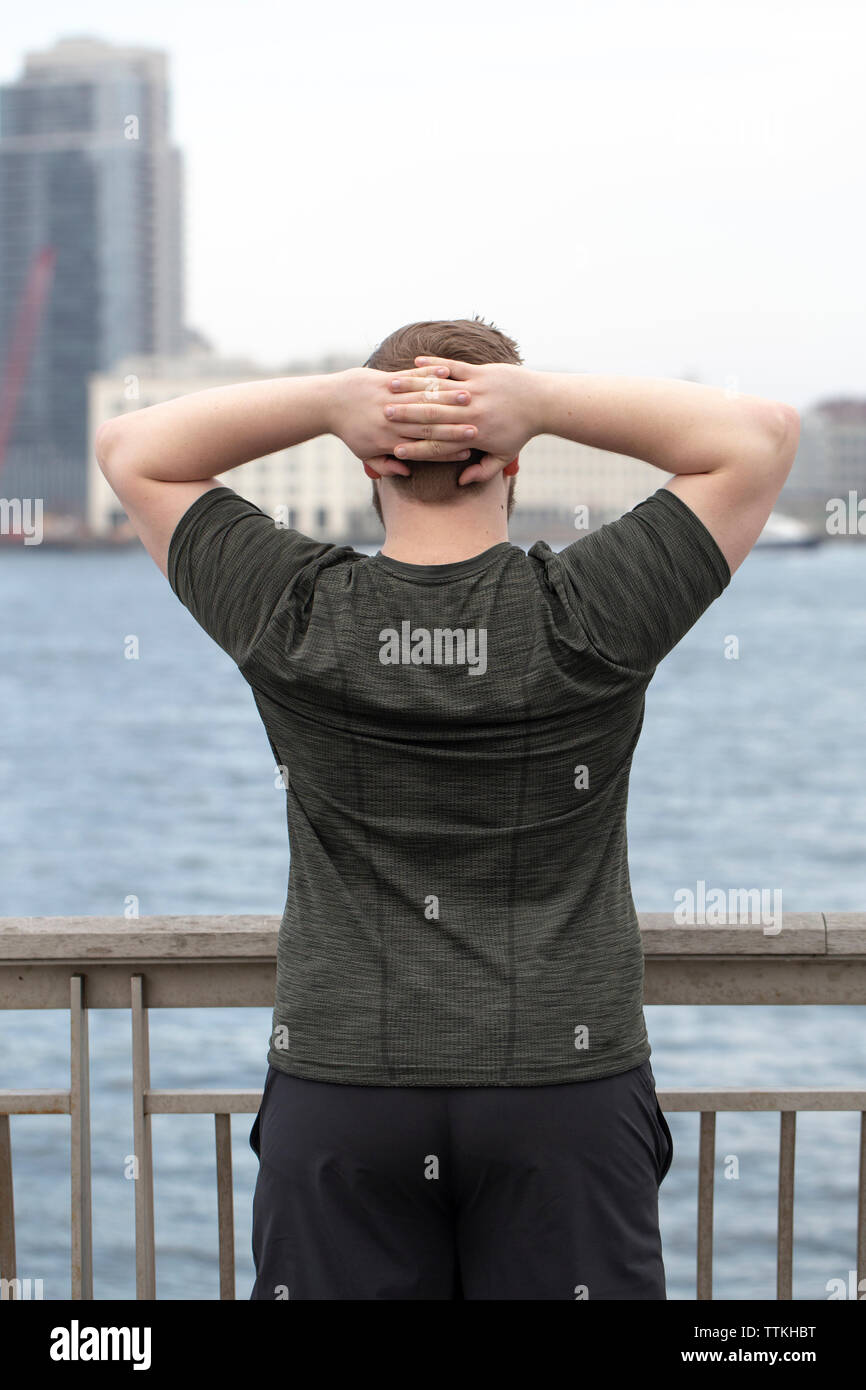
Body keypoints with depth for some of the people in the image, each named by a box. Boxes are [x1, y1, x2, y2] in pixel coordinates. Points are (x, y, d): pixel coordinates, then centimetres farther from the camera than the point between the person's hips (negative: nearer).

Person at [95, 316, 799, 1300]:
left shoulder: (296, 618, -6)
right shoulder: (589, 618, -9)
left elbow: (132, 451, 8)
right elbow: (763, 434, 2)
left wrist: (328, 399, -5)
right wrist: (544, 398, -7)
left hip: (338, 1089, 1)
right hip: (567, 1099, -1)